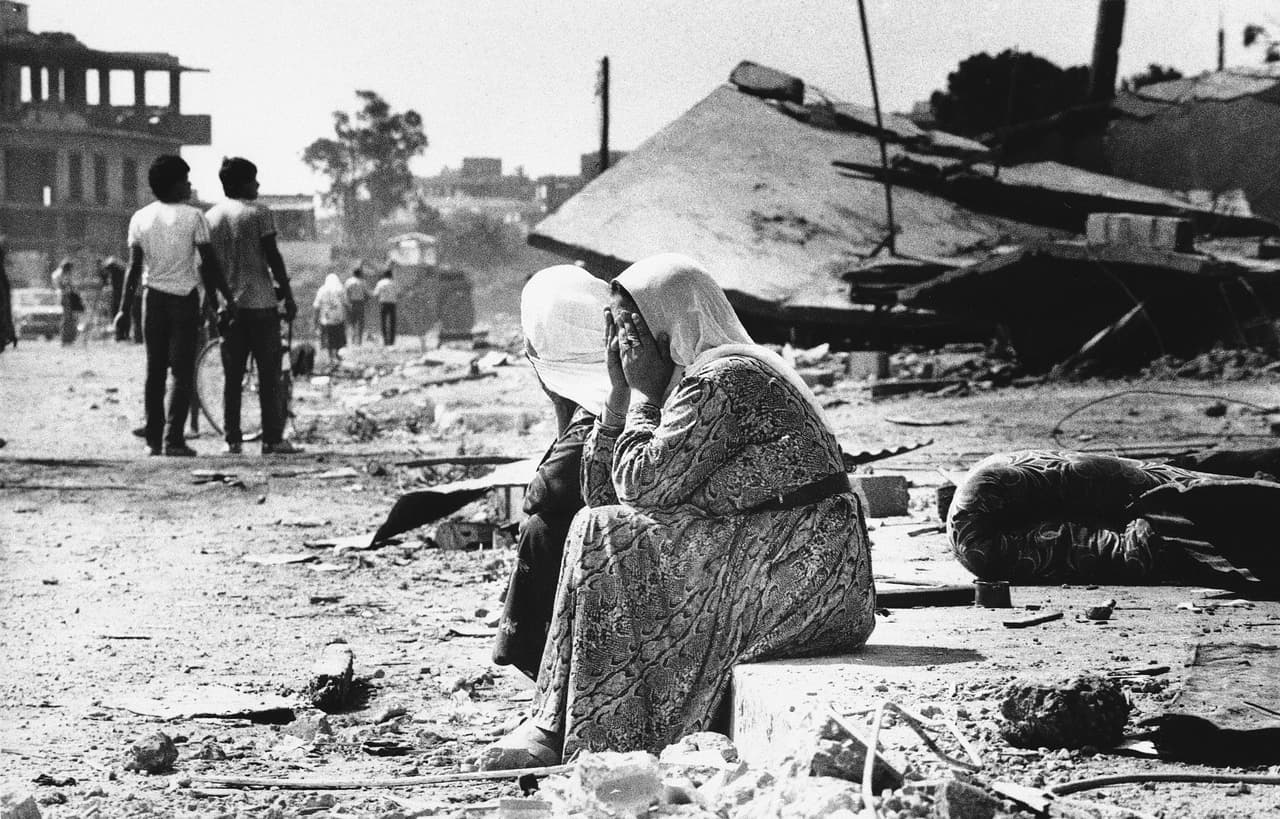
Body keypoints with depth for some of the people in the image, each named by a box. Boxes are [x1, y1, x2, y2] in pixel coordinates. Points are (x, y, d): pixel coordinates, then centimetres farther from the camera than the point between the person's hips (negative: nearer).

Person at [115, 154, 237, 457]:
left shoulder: (140, 218, 3)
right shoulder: (193, 216, -6)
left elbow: (134, 267, 0)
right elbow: (209, 262, -7)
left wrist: (125, 308, 4)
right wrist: (227, 297, 0)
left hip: (153, 296, 3)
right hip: (184, 297, -3)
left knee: (154, 372, 9)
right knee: (182, 372, -1)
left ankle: (154, 439, 9)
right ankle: (173, 438, -8)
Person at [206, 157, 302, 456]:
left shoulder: (211, 216, 9)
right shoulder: (258, 212, -6)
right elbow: (273, 257, -9)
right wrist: (287, 293, -2)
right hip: (260, 302, -5)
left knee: (232, 376, 7)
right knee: (269, 375, -1)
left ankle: (233, 440, 4)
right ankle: (272, 439, -4)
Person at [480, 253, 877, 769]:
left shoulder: (719, 380, -12)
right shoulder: (691, 378, 19)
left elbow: (643, 485, -17)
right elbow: (603, 492, 15)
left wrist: (643, 393, -5)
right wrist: (621, 393, 7)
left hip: (794, 575, -10)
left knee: (602, 535, -13)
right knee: (601, 528, 12)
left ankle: (561, 732, -9)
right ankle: (552, 726, 1)